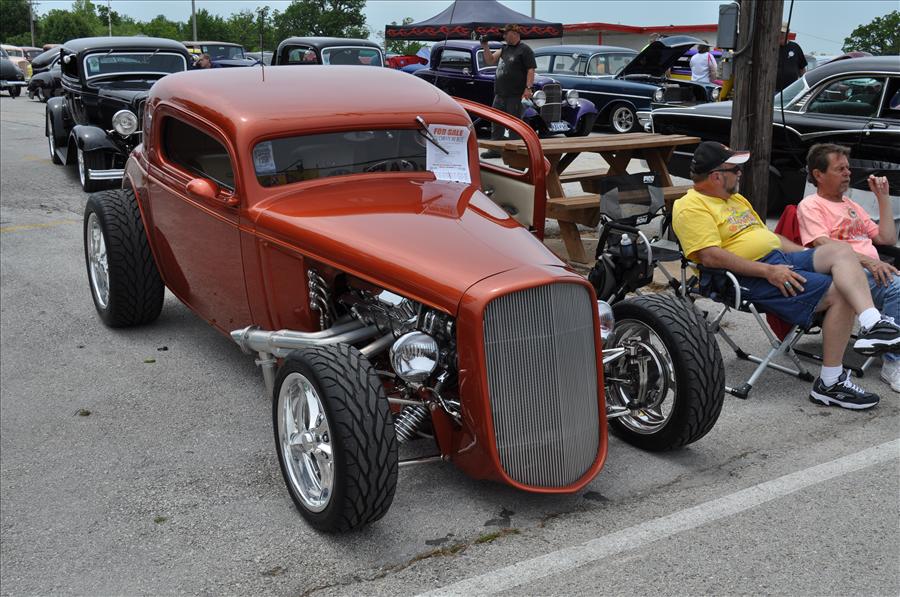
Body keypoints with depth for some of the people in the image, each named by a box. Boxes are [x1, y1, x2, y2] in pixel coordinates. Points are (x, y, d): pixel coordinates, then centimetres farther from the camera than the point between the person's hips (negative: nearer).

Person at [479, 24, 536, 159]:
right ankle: (495, 149, 16)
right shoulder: (504, 49, 18)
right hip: (499, 94, 8)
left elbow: (531, 70, -12)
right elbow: (490, 60, 18)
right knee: (496, 122, 9)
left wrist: (528, 88, -22)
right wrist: (485, 46, 6)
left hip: (515, 95, -8)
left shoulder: (525, 50, -5)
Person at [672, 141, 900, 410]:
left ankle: (872, 323, -31)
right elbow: (710, 256, -20)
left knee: (840, 249, -14)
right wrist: (767, 271, -22)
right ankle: (830, 382, -15)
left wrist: (809, 255, 15)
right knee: (839, 294, -18)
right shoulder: (692, 207, -8)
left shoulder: (736, 199, 24)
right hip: (751, 277, -9)